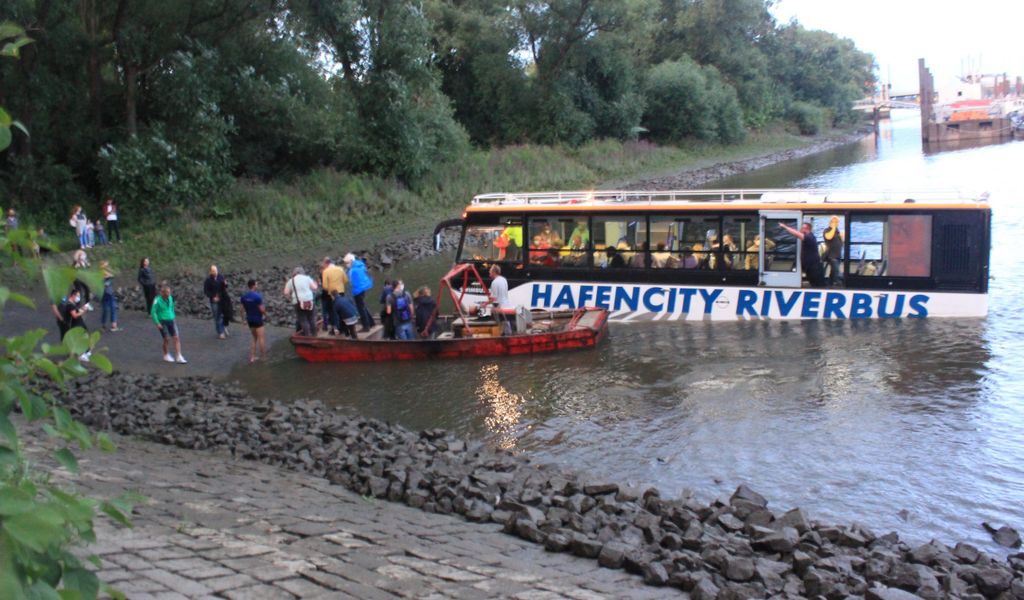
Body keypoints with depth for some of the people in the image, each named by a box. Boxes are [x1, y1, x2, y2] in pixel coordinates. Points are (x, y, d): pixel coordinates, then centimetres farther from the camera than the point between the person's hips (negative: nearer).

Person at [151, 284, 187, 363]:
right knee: (167, 339, -1)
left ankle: (178, 357, -2)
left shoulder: (170, 298, 4)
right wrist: (157, 323, -15)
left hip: (171, 321, 5)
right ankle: (166, 356, 22)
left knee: (176, 338, -3)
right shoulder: (157, 300, -14)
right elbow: (153, 312, -12)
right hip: (162, 322, -5)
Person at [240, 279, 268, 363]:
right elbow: (262, 309, -18)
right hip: (258, 319, -7)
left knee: (254, 339, 18)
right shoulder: (257, 296, -21)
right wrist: (265, 314, 3)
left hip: (250, 319, 7)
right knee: (262, 339, 1)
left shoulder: (243, 296, 1)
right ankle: (264, 357, 3)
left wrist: (244, 318, 16)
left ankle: (252, 357, 15)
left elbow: (242, 308, 5)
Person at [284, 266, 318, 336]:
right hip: (309, 300, 2)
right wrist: (315, 284, 22)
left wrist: (290, 299, 16)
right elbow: (314, 288, 0)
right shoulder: (307, 278, 5)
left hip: (298, 302, -2)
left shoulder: (291, 281, 5)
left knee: (303, 320, 1)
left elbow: (286, 293, -1)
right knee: (311, 319, 13)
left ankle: (307, 335, -4)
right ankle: (314, 334, 18)